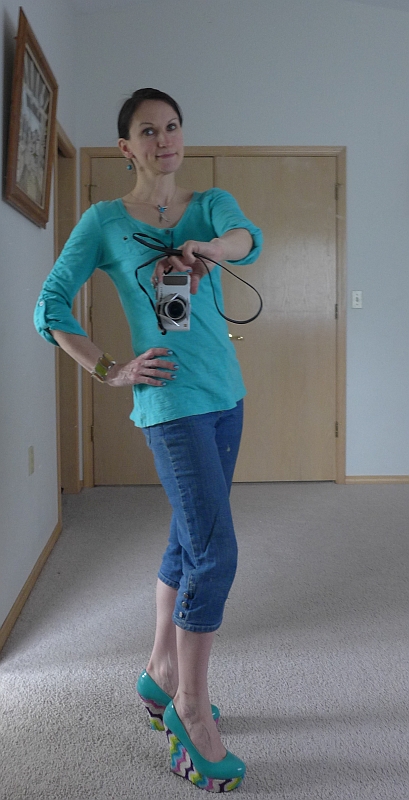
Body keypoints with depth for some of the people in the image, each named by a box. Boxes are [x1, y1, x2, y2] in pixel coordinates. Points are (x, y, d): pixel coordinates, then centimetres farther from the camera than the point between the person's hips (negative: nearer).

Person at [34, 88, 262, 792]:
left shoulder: (211, 204, 11)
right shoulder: (105, 221, 1)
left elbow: (247, 238, -12)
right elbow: (50, 308, -1)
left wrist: (205, 247, -34)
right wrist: (111, 371, -10)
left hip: (226, 394, 6)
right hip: (172, 401, -6)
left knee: (191, 540, 14)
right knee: (216, 552, -11)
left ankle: (161, 672, 32)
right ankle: (190, 707, 7)